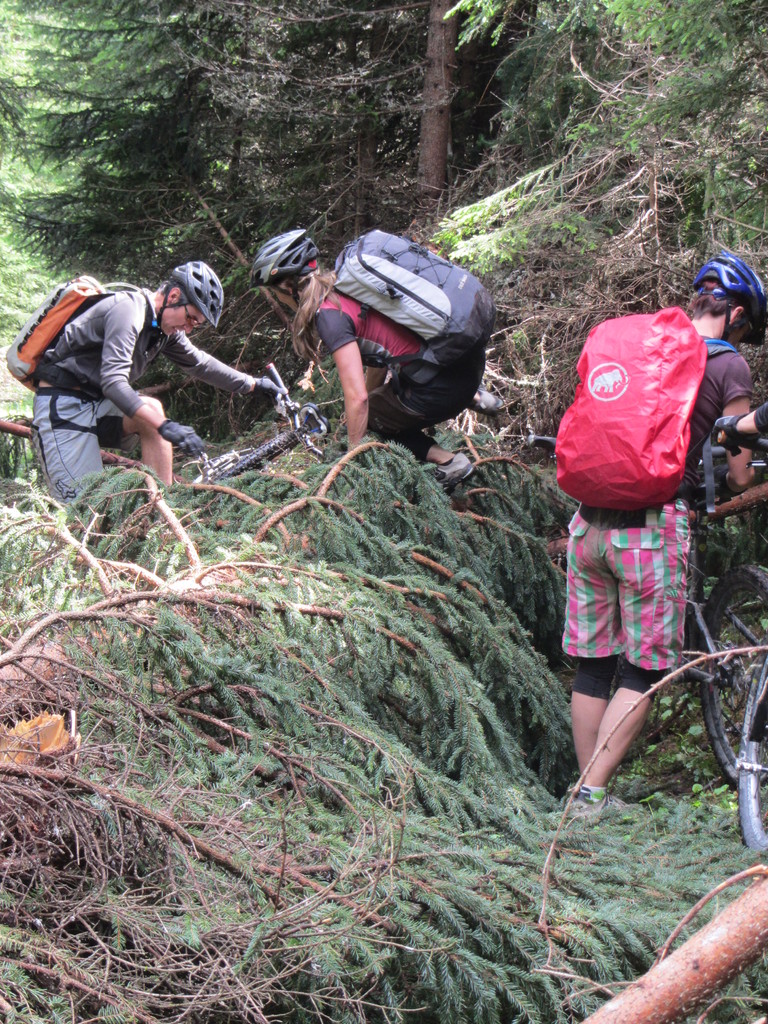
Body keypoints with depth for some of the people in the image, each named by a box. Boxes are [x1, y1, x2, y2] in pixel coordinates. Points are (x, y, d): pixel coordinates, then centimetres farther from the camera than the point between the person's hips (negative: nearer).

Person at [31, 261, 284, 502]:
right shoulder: (128, 310, -22)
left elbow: (200, 363, 22)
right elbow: (113, 381, -32)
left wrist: (253, 383, 24)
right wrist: (165, 427, -39)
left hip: (96, 404, 8)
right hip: (63, 405, -8)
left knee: (152, 409, -17)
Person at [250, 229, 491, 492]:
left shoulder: (328, 314, -14)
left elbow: (357, 397, -17)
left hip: (441, 386, -8)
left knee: (367, 419, 15)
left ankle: (446, 460, 5)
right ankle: (473, 397, 27)